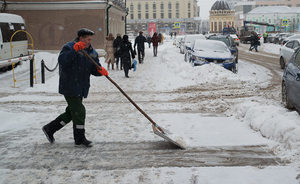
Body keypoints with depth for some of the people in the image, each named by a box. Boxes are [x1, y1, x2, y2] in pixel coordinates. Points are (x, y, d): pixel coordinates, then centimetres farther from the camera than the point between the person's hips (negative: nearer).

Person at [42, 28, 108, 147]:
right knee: (79, 111, -6)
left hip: (81, 88, 8)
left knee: (71, 113, 13)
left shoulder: (92, 52, 12)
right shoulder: (69, 47, -9)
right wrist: (74, 50, -33)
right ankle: (80, 139, 8)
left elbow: (94, 69, 10)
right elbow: (62, 61, -25)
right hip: (69, 87, -8)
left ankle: (50, 129, 27)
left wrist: (100, 70, -13)